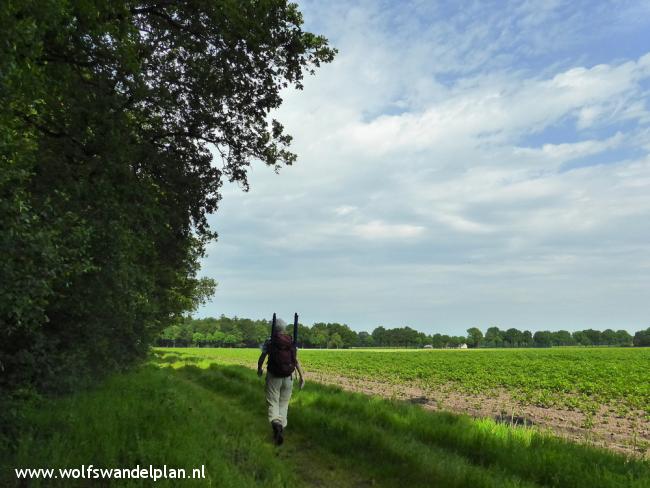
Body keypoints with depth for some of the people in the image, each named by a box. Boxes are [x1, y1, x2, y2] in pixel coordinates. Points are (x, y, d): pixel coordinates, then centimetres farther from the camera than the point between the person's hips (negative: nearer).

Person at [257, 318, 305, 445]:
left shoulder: (270, 341, -5)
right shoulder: (292, 342, 0)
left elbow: (262, 357, -1)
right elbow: (296, 360, -7)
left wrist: (259, 369, 17)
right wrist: (302, 376, -6)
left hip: (273, 377, -2)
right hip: (288, 378, 2)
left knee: (273, 403, 3)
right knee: (283, 404, 16)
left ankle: (276, 423, -24)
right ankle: (281, 429, 11)